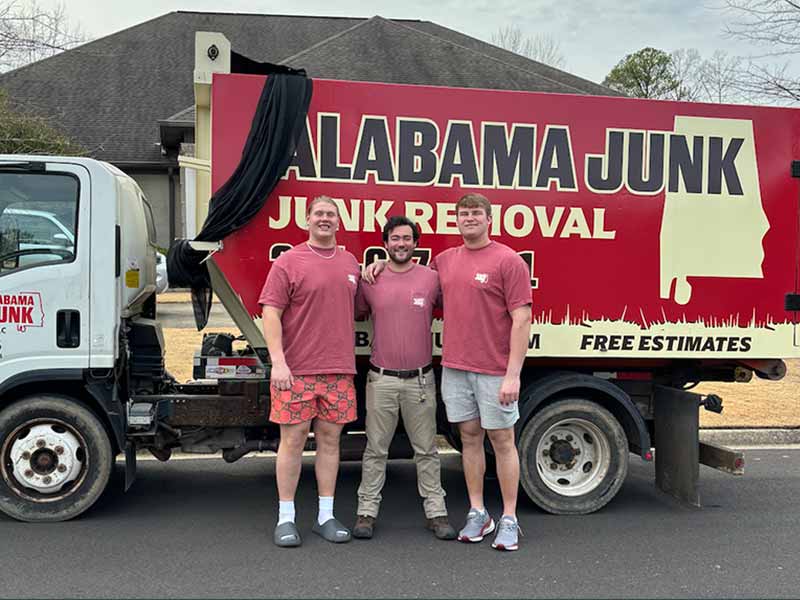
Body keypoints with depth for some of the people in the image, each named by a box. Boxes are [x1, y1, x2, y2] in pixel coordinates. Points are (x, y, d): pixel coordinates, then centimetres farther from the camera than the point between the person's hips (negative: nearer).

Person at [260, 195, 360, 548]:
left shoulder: (350, 263, 13)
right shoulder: (289, 261, -2)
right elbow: (271, 313, -8)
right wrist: (278, 361, -16)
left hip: (339, 370, 4)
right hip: (296, 370, -4)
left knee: (330, 439, 9)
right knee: (293, 440, 2)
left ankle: (326, 516, 19)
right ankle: (285, 518, 13)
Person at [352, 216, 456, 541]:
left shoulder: (431, 278, 0)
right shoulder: (370, 280, 3)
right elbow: (353, 314, 16)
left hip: (420, 379, 0)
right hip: (381, 379, 0)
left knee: (426, 450, 8)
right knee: (376, 449, 8)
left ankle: (436, 511, 17)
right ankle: (367, 511, 17)